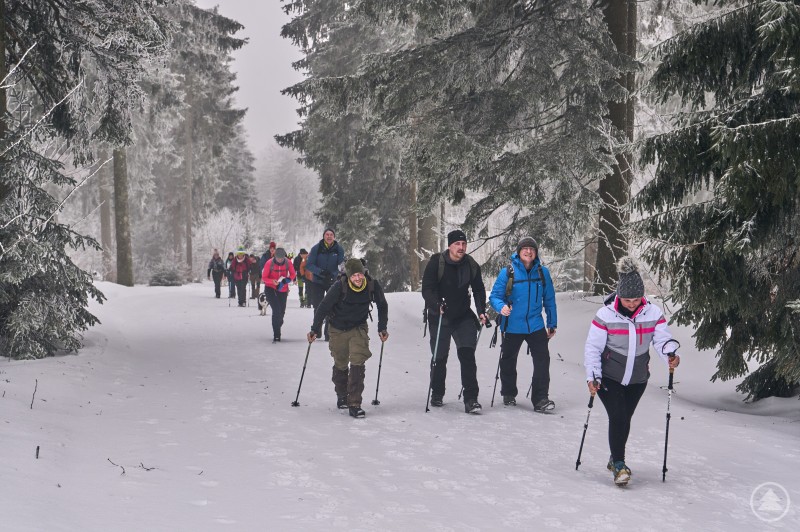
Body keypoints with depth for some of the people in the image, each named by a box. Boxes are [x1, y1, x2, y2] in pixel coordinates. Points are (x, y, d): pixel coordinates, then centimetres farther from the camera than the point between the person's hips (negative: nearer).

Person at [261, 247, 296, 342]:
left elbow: (293, 274, 3)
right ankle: (276, 335, -13)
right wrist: (272, 281, -30)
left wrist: (288, 279, -20)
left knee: (281, 312, 12)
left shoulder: (288, 262, -10)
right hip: (270, 289, -4)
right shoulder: (269, 263, -17)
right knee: (276, 310, -17)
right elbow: (264, 277, -10)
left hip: (283, 290, 4)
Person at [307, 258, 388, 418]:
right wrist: (315, 330, -15)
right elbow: (323, 307, -16)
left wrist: (382, 328, 3)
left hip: (359, 328, 1)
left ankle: (354, 403, -12)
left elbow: (382, 306, 1)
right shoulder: (340, 287, -26)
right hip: (338, 328, 0)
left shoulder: (373, 285, -18)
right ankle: (341, 395, 39)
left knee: (358, 362, -15)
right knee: (340, 364, 14)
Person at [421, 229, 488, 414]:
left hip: (463, 316, 2)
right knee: (439, 357, 8)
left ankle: (471, 398, -12)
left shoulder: (471, 265, -1)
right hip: (439, 316, -2)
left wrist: (481, 312, 0)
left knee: (467, 354, -12)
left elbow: (478, 290, 11)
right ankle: (437, 394, 31)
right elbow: (426, 289, -14)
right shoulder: (436, 262, -11)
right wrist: (437, 305, -31)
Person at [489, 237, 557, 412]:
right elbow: (495, 296, -6)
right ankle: (508, 394, 33)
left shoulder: (542, 272, 1)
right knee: (508, 361, 12)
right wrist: (501, 307, -27)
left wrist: (552, 324, 11)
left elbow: (549, 299, 9)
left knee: (542, 359, -11)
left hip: (536, 325, 1)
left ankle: (540, 399, -7)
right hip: (512, 326, -1)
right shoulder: (508, 272, -7)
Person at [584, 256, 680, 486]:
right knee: (617, 418, -14)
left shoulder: (653, 313, -9)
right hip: (609, 377, -3)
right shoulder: (605, 314, -16)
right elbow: (593, 347, -10)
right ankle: (619, 465, -7)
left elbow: (662, 338, -9)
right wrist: (592, 376, -17)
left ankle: (615, 458, 34)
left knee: (625, 419, 15)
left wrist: (670, 355, -32)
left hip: (638, 378, 3)